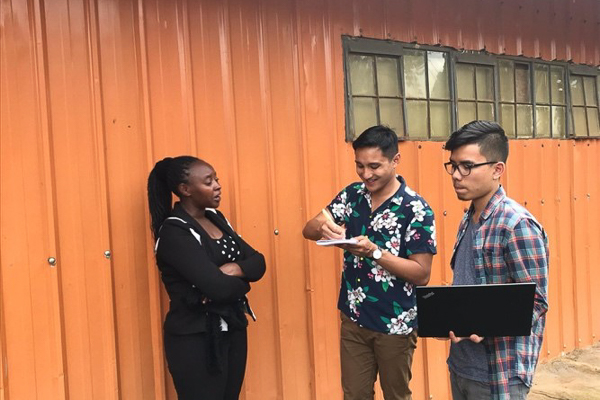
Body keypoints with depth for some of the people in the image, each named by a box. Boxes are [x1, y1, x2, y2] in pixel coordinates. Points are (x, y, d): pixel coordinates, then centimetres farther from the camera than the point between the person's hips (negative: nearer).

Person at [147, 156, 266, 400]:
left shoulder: (215, 217, 7)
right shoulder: (173, 233, -18)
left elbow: (258, 262, 3)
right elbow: (217, 286, -27)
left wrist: (236, 269, -17)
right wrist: (241, 283, -7)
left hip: (233, 329, 8)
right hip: (196, 339, -8)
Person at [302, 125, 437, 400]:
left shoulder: (416, 209, -16)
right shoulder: (352, 195, -1)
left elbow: (422, 274, -17)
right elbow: (308, 230, 0)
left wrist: (374, 252, -29)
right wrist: (323, 227, -24)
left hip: (394, 324, -4)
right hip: (353, 319, 4)